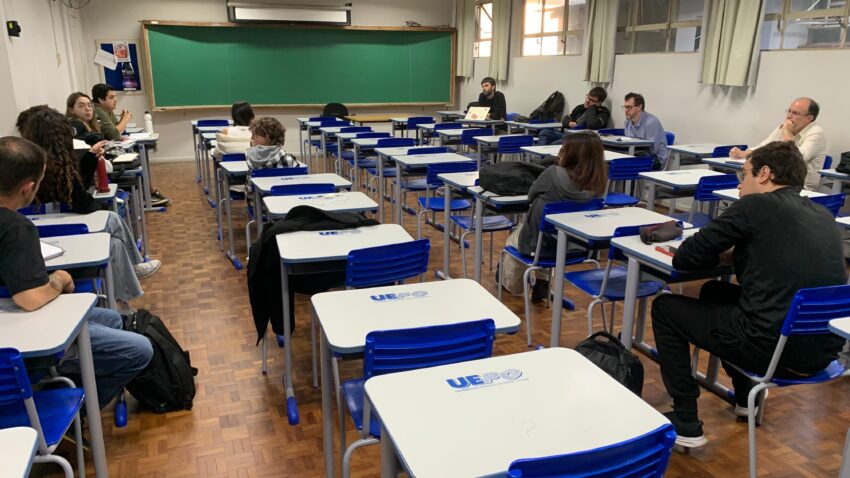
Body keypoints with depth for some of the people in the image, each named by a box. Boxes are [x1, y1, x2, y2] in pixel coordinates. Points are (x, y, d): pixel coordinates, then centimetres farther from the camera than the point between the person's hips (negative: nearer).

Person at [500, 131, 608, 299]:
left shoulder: (554, 173, -27)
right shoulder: (597, 185, -14)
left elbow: (532, 194, -7)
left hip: (539, 244, -4)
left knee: (514, 238, 30)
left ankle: (510, 283, 55)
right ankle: (542, 282, 36)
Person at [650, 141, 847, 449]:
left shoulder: (754, 206, -8)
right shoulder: (824, 216, 12)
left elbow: (684, 259, -5)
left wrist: (720, 252, 15)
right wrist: (738, 252, 17)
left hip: (773, 349, -8)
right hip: (823, 353, 8)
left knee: (665, 308, 11)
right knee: (715, 292, 28)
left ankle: (686, 425, 11)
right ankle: (745, 398, 38)